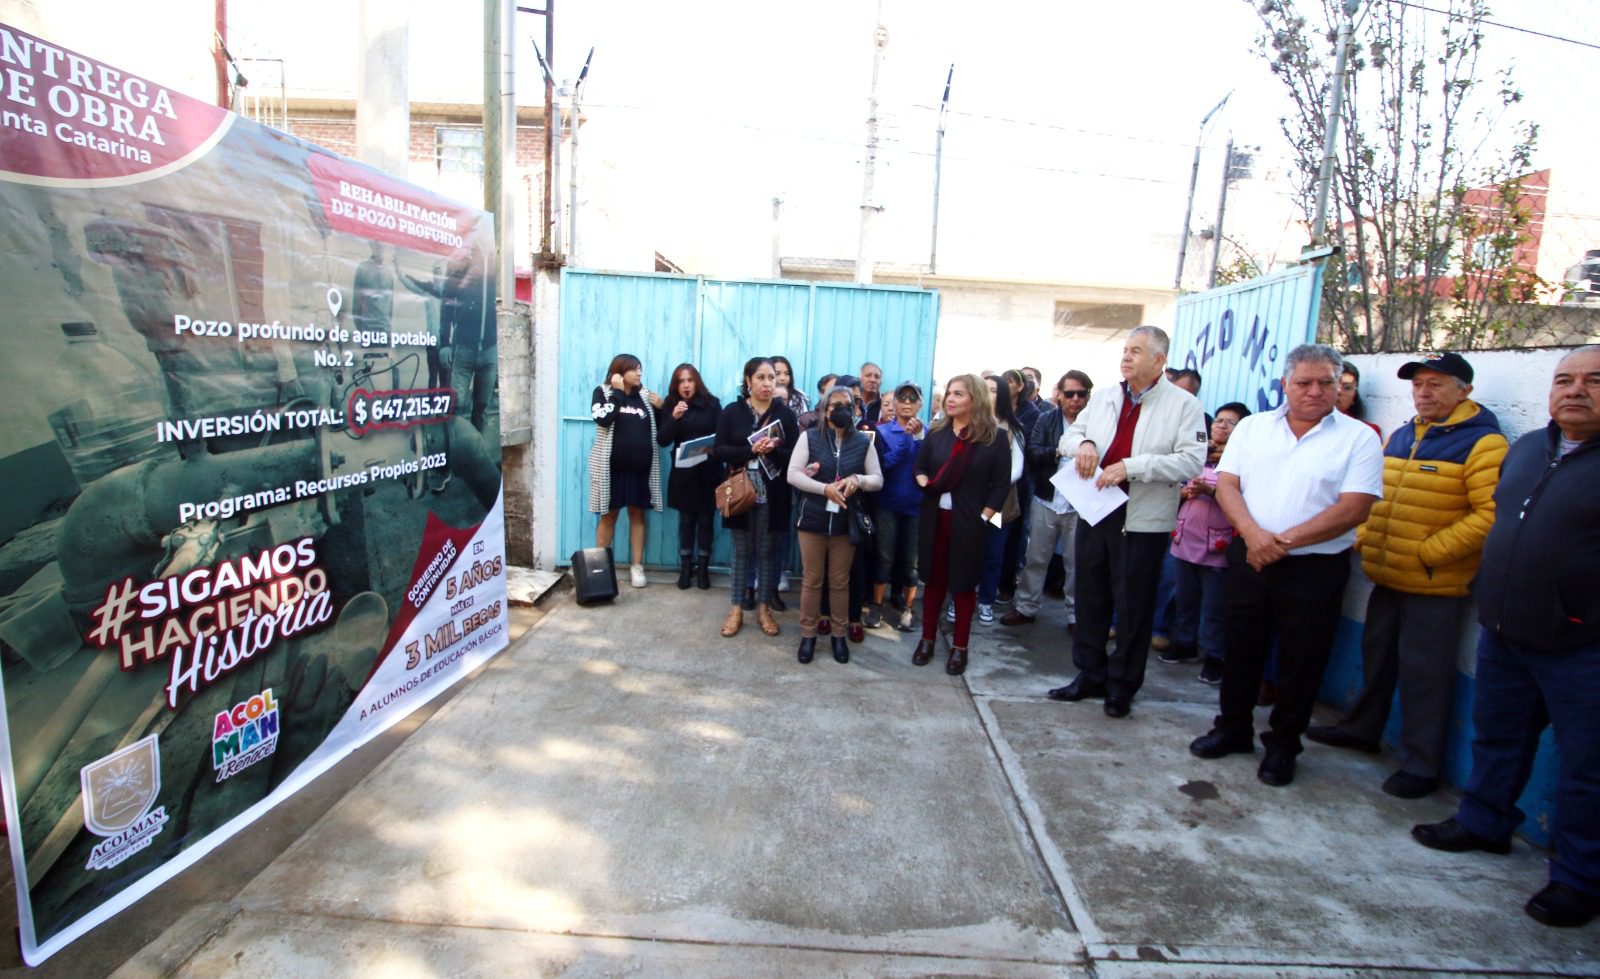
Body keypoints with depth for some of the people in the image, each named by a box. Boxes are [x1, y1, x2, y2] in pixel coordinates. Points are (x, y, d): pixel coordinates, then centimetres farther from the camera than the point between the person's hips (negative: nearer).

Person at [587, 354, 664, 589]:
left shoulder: (645, 395, 7)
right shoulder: (603, 392, -2)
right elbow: (603, 419, -21)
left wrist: (660, 408, -5)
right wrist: (617, 391, -15)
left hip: (640, 466, 3)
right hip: (612, 465, -3)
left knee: (637, 515, 8)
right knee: (609, 515, 6)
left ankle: (637, 566, 15)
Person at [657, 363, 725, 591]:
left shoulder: (711, 403, -3)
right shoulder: (670, 405, 1)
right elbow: (662, 440, -7)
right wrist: (674, 418, -21)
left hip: (709, 471, -1)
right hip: (683, 471, 1)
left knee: (705, 519, 5)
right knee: (686, 519, 8)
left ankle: (703, 568, 15)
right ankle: (686, 567, 18)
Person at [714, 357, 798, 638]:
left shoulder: (785, 413, 0)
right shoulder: (732, 411, 0)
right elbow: (719, 451, -7)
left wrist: (773, 451, -23)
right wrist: (751, 450, -20)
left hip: (772, 495, 0)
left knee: (767, 552, 9)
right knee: (742, 552, 9)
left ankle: (764, 608, 21)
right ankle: (737, 609, 20)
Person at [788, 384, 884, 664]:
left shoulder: (863, 442, 3)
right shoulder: (810, 437, -1)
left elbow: (878, 479, 4)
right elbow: (793, 474, -8)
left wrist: (858, 479, -17)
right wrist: (824, 488, -20)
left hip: (846, 522, 1)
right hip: (813, 519, -1)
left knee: (840, 581, 11)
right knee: (811, 580, 8)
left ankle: (839, 635, 25)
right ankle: (808, 634, 21)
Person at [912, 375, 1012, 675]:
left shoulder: (995, 437, -6)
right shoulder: (937, 431, 5)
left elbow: (1002, 484, -5)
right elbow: (920, 466, 13)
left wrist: (984, 518, -11)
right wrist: (924, 482, -9)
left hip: (969, 522, -3)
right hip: (934, 517, 3)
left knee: (964, 583, 7)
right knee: (933, 578, 10)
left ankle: (959, 647, 19)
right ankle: (927, 639, 24)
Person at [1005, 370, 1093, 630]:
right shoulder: (1046, 419, 3)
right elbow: (1031, 453, -8)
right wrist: (1058, 451, -23)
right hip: (1046, 501, 2)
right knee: (1036, 559, 13)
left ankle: (1076, 615, 22)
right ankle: (1025, 608, 25)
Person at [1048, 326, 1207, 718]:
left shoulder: (1183, 404, -6)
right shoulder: (1103, 397, 9)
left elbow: (1192, 461, -16)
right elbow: (1069, 436, 14)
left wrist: (1131, 466, -24)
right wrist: (1083, 442, -11)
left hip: (1143, 521, -5)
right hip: (1094, 512, 5)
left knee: (1133, 607, 6)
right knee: (1090, 598, 14)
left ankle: (1123, 686, 23)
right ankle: (1090, 674, 30)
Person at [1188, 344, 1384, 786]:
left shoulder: (1358, 438, -3)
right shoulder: (1253, 426, 7)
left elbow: (1353, 508, -12)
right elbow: (1226, 484, 0)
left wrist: (1285, 541, -17)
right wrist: (1253, 533, -17)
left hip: (1315, 568, -2)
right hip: (1248, 559, 3)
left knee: (1300, 662, 9)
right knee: (1239, 649, 13)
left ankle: (1282, 745, 27)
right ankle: (1233, 729, 31)